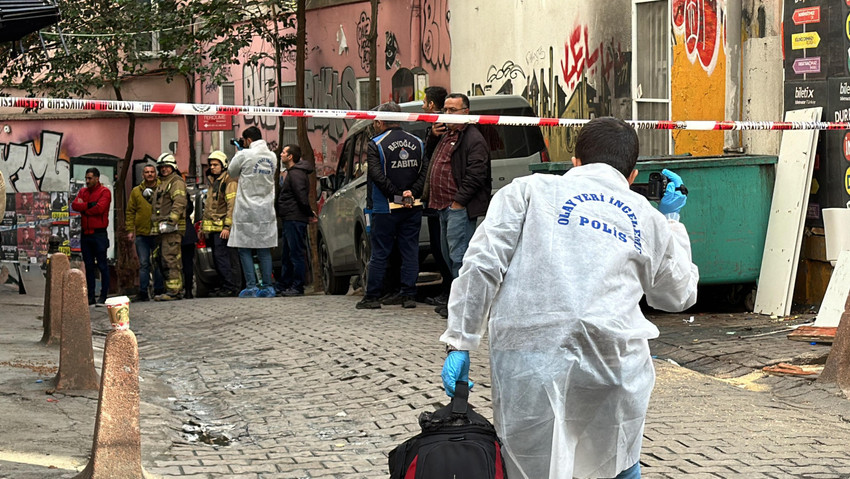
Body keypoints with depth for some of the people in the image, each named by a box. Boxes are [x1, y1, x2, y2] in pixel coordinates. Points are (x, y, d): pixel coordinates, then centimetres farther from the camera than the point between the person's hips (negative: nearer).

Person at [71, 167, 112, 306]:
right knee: (88, 265, 9)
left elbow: (99, 208, -17)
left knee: (102, 265, -3)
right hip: (85, 234, 6)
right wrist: (89, 205, -13)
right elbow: (74, 205, 0)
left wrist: (83, 208, -6)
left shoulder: (104, 192, -3)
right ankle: (90, 296, 14)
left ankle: (103, 296, -1)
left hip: (99, 233, -6)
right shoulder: (83, 191, 15)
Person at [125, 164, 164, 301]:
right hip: (141, 233, 1)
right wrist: (130, 229, 3)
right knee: (144, 264, 1)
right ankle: (143, 292, 1)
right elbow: (130, 212, 11)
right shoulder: (136, 191, 9)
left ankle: (159, 290, 13)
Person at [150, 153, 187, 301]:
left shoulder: (177, 182, -5)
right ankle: (175, 290, 14)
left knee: (170, 259, -16)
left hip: (172, 228, -10)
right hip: (161, 229, 10)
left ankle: (174, 290, -19)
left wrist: (170, 221, -24)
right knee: (163, 260, 10)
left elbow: (179, 203, -17)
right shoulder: (161, 184, 26)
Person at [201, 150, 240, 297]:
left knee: (221, 257, -14)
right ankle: (225, 285, 14)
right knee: (217, 258, 9)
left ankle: (231, 287, -12)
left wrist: (227, 226, -21)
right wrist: (204, 226, 25)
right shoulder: (213, 181, 22)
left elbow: (232, 205, -15)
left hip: (222, 228, -9)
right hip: (212, 228, 9)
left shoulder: (229, 181, -8)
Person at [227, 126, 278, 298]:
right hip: (266, 211, 5)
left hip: (247, 211, -5)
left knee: (245, 250, 1)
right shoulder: (272, 157, 6)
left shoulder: (245, 155, -11)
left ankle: (251, 287, -3)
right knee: (265, 250, 8)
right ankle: (267, 286, 7)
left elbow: (232, 172, 4)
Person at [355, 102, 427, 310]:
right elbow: (424, 172, -1)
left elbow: (378, 176, -17)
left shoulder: (375, 145, -8)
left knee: (379, 254, 3)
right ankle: (409, 295, 6)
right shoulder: (417, 143, 7)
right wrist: (411, 193, -8)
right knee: (410, 251, 7)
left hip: (385, 209, -4)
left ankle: (372, 297, 6)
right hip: (413, 208, 4)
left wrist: (397, 196, -12)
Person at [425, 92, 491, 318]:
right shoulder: (446, 137, 21)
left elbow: (475, 175, -18)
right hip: (445, 207, 11)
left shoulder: (473, 139, -10)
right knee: (449, 255, 14)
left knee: (458, 255, -11)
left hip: (460, 209, -10)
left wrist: (458, 202, -19)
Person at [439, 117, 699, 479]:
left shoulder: (529, 189, 17)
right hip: (614, 357, 2)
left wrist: (459, 342, 8)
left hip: (527, 351, -2)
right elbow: (679, 295, 38)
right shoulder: (649, 219, 23)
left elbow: (482, 265, 5)